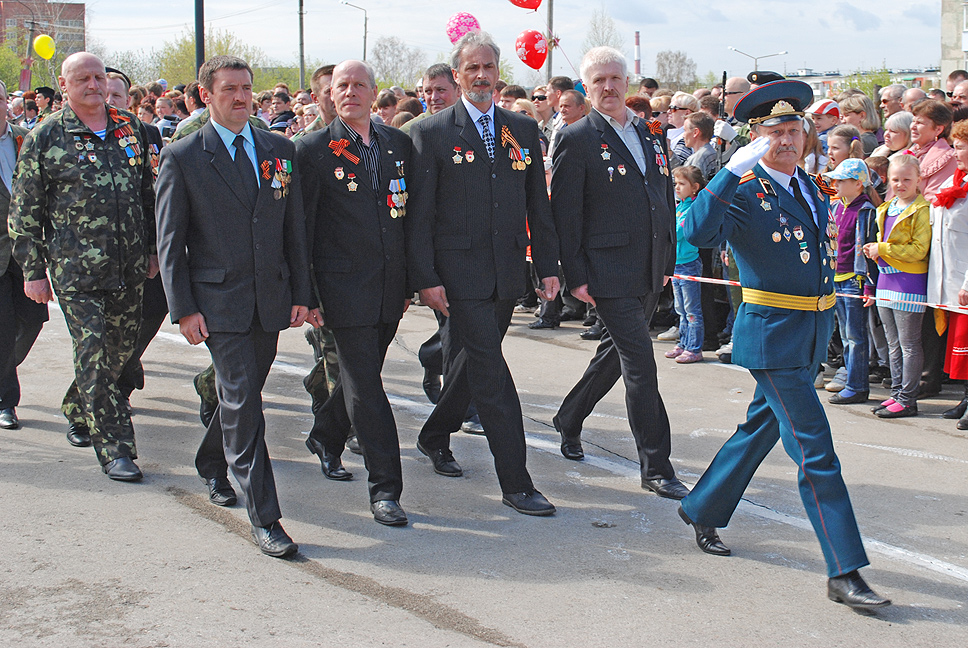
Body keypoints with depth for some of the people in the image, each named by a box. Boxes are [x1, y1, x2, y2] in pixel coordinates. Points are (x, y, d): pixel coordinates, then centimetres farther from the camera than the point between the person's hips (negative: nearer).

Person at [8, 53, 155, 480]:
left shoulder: (130, 128, 9)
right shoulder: (44, 138, -2)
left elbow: (148, 192, 17)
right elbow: (24, 212, 0)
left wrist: (152, 248, 15)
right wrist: (32, 270, -3)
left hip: (129, 268, 5)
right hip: (76, 270, -4)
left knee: (120, 349, 12)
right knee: (93, 355, -6)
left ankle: (78, 411, 37)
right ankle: (114, 449, -2)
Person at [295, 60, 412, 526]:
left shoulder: (398, 143, 9)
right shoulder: (313, 149, -4)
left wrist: (412, 277, 12)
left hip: (390, 288, 5)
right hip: (345, 288, -5)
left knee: (362, 376, 18)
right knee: (365, 386, -5)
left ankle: (325, 436, 44)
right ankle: (384, 487, 1)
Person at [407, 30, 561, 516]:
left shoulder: (523, 130, 10)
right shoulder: (431, 132, -3)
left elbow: (538, 204, 12)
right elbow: (419, 214, -6)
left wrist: (547, 266, 7)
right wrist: (425, 278, -12)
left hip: (507, 271, 5)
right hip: (459, 271, -5)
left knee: (476, 358, 17)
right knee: (491, 372, -8)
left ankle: (435, 436, 40)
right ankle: (516, 483, -4)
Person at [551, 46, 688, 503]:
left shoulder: (652, 134, 13)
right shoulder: (578, 139, -6)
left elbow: (667, 199, 18)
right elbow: (564, 213, -8)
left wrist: (668, 260, 14)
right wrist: (575, 275, -12)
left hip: (649, 272, 7)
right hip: (609, 271, -7)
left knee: (616, 352, 19)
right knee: (640, 362, -8)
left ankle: (569, 419, 40)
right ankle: (656, 468, -1)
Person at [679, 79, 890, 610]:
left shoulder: (810, 188, 12)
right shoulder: (743, 191, -12)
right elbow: (697, 232, -32)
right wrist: (733, 169, -34)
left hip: (812, 333, 8)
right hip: (772, 333, -8)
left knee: (760, 430, 20)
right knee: (815, 451, -9)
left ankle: (702, 510, 38)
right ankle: (844, 572, -4)